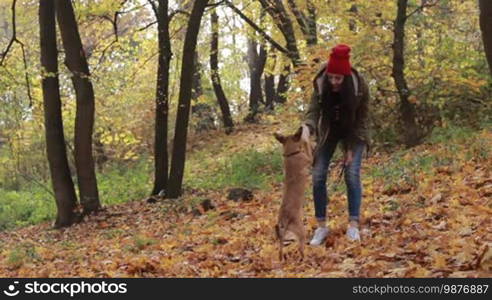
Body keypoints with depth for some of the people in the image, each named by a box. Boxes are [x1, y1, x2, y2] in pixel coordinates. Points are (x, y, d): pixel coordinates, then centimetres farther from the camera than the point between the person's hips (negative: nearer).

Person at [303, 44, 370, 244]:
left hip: (353, 132, -2)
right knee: (318, 176, -6)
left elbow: (362, 119, -17)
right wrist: (307, 128, -49)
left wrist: (351, 148, -19)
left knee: (352, 175, -14)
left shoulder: (359, 86, -26)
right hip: (328, 131, 2)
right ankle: (321, 227, 3)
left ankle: (353, 226, -4)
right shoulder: (321, 84, -24)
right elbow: (313, 111, -26)